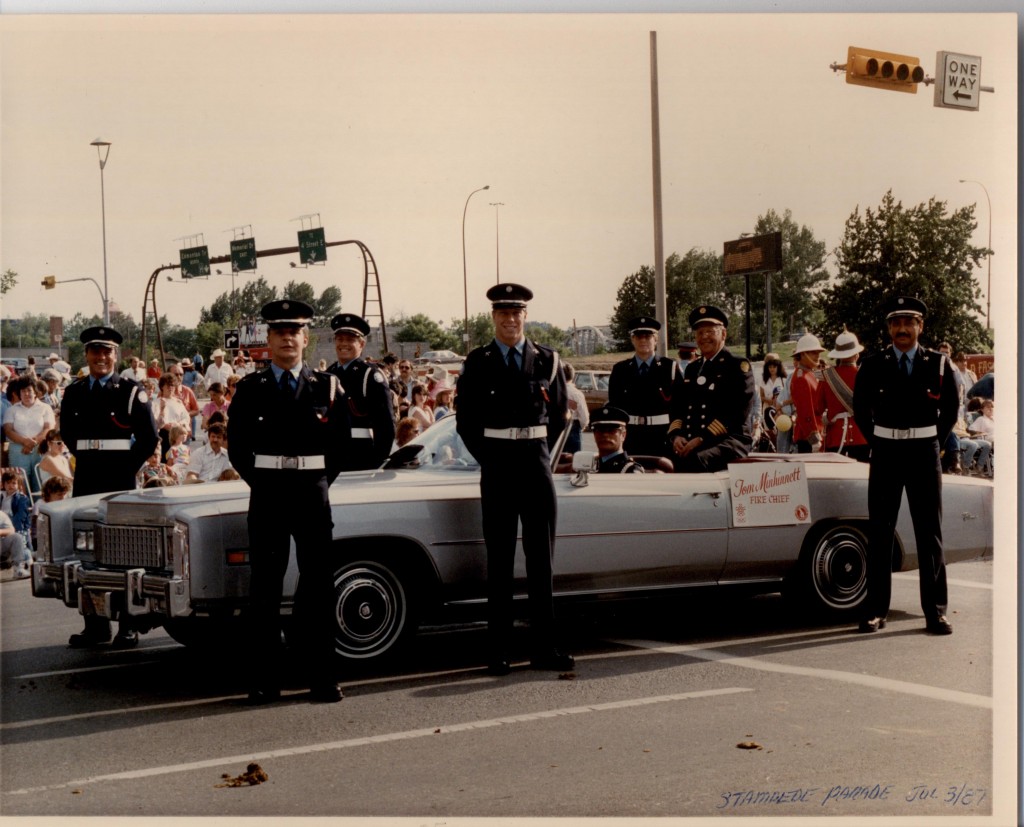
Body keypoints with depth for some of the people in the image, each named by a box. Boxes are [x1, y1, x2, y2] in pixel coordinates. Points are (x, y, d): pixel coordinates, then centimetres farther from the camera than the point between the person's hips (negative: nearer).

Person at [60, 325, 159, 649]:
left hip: (120, 478, -4)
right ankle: (95, 624, 14)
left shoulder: (130, 391, -3)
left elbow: (150, 438, -4)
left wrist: (127, 466, -4)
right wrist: (85, 459, 11)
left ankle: (128, 625, 5)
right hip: (85, 479, 4)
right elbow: (67, 433, 20)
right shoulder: (73, 392, 9)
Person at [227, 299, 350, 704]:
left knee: (318, 584, 2)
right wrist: (260, 483, 4)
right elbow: (237, 444, 8)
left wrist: (321, 482, 4)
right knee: (265, 586, 2)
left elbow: (342, 440, 9)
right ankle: (264, 681, 7)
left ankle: (322, 678, 7)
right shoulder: (250, 388, 6)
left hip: (313, 492, 0)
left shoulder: (327, 386, 6)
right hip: (266, 496, 0)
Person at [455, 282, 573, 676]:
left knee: (541, 556, 4)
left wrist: (541, 453, 7)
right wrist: (487, 459, 2)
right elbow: (465, 418, 5)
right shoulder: (477, 362, 2)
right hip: (496, 465, -2)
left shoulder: (547, 359, 7)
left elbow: (559, 413, 13)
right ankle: (498, 651, 4)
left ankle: (543, 647, 10)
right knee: (500, 558, 1)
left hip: (537, 462, 2)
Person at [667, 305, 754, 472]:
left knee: (694, 461, -37)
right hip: (688, 445, 6)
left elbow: (739, 410, -8)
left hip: (729, 440, -6)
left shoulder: (738, 366, 3)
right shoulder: (692, 368, 24)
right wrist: (675, 435, -1)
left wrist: (702, 439, -16)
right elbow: (677, 406, 21)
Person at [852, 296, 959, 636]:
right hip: (885, 453, 0)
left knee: (930, 533, 3)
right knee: (879, 533, 2)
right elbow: (861, 409, 11)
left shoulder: (938, 364, 1)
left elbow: (950, 409, 10)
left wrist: (933, 443, 6)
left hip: (924, 454, 0)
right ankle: (875, 611, 7)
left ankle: (935, 611, 8)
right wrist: (878, 443, 7)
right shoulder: (873, 366, 1)